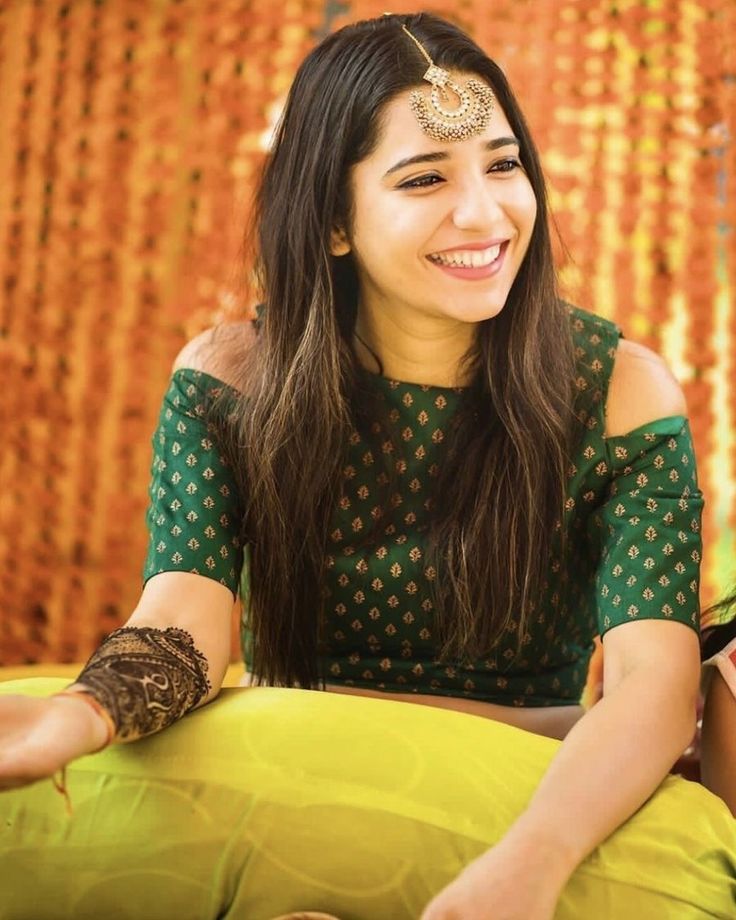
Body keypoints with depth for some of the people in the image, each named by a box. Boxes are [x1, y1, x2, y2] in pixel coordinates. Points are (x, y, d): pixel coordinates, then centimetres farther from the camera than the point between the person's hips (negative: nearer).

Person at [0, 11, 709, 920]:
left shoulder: (621, 390, -7)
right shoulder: (230, 379, -4)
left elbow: (655, 679, -19)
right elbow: (186, 623, -16)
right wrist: (76, 717, -41)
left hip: (537, 810, 1)